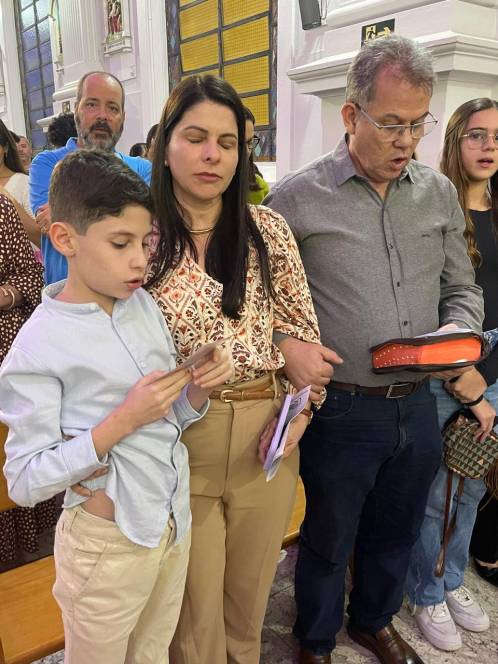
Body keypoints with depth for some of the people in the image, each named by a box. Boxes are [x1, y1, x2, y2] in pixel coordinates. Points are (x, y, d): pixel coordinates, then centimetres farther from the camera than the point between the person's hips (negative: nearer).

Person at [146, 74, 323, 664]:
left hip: (266, 433, 2)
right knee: (194, 601, 15)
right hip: (179, 436, -2)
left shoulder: (267, 230, 0)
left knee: (250, 589, 22)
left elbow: (302, 324, 5)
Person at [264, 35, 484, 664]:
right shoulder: (296, 197, -10)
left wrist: (457, 333, -8)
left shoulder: (439, 192, 4)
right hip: (341, 409, -4)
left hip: (418, 405, 5)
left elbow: (461, 287, 12)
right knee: (328, 540, 17)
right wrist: (285, 344, -22)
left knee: (395, 533, 25)